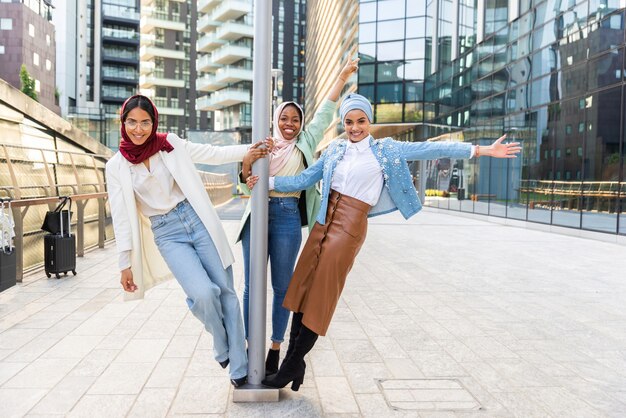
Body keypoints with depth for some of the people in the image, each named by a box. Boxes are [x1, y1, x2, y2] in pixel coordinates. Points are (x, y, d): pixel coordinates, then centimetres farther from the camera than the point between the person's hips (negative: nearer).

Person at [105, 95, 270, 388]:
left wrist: (245, 152, -11)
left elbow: (211, 154, 5)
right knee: (203, 293, -20)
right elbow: (122, 216, 2)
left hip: (197, 220, 2)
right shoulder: (116, 166, 3)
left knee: (225, 291, 1)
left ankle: (239, 368, 13)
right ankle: (222, 347, 12)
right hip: (167, 234, -1)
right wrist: (125, 263, 0)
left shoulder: (170, 143, 5)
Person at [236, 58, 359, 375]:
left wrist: (343, 75, 8)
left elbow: (325, 113, 10)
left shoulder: (305, 143, 12)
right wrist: (246, 162, -14)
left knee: (282, 286, 6)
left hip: (288, 217, -1)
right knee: (251, 286, 3)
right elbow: (245, 180, 8)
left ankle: (275, 349, 16)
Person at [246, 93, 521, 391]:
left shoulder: (384, 149, 1)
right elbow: (304, 180, 12)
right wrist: (267, 181, 3)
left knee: (321, 297, -2)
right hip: (325, 221, 5)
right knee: (303, 290, 5)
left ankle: (291, 367, 11)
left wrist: (481, 150, -6)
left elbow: (428, 149, -3)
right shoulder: (334, 149, 12)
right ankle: (294, 362, 18)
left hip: (350, 226, -5)